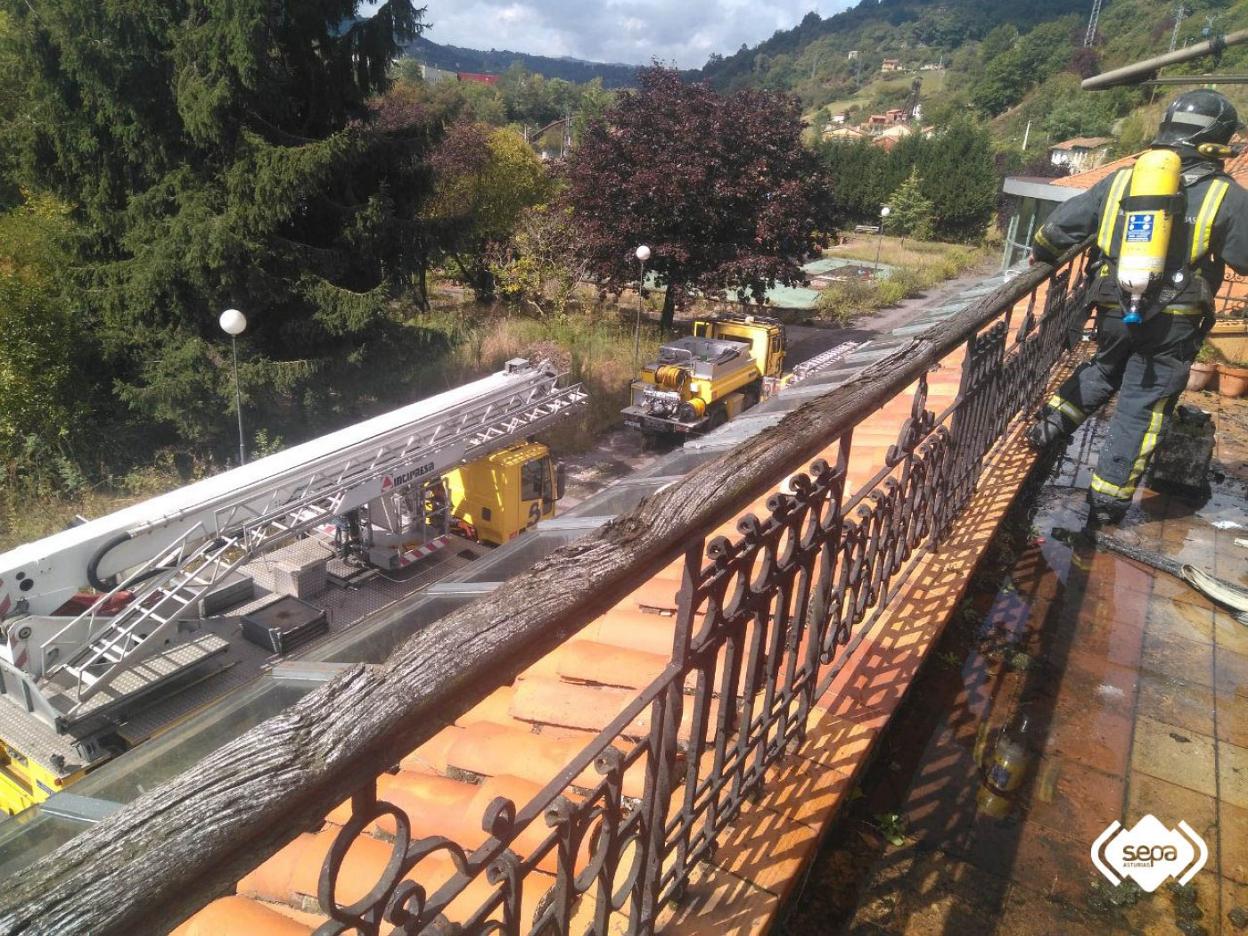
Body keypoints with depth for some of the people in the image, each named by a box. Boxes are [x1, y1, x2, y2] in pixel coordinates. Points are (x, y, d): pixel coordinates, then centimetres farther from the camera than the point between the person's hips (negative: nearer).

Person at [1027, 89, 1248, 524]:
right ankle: (1106, 501, 10)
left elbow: (1061, 224, 8)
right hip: (1173, 324, -3)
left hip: (1114, 311, 3)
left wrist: (1043, 254, 27)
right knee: (1141, 408, 6)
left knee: (1105, 370, 32)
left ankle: (1052, 422, 18)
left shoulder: (1120, 180, 4)